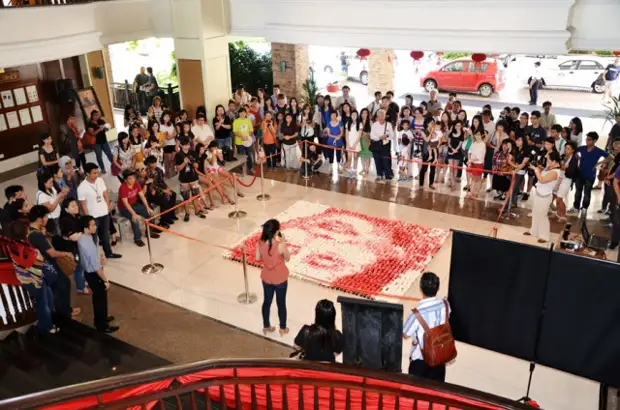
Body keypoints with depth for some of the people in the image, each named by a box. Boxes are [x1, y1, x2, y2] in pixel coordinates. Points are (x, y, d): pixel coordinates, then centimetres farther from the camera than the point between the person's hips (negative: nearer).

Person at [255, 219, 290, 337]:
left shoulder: (260, 243, -18)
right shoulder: (280, 245, -30)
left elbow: (258, 258, 0)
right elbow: (288, 258, -11)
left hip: (266, 278, 4)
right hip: (280, 279, -3)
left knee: (267, 302, 23)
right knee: (281, 303, 17)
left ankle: (266, 327, 40)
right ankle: (283, 329, 35)